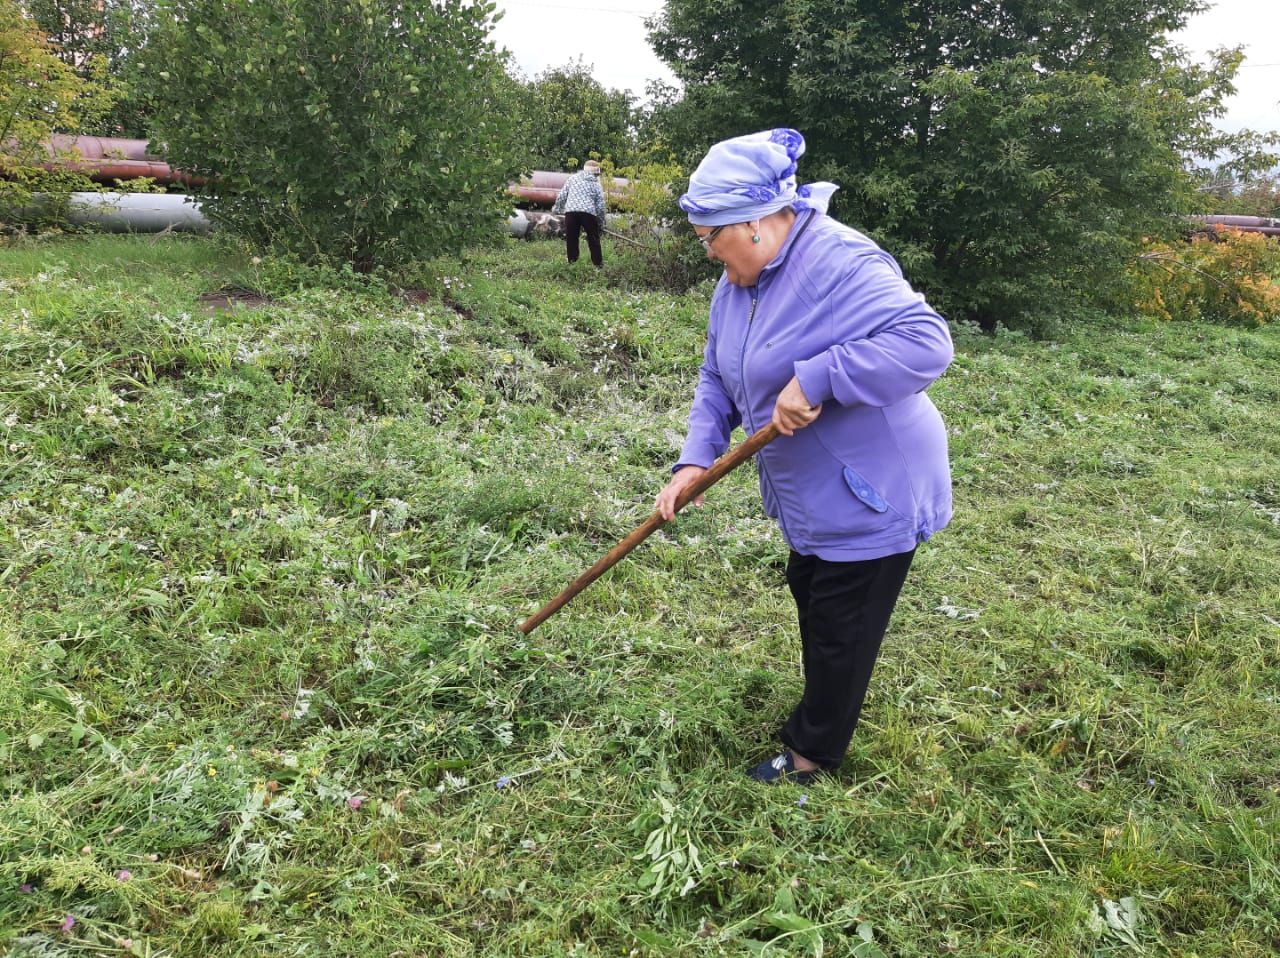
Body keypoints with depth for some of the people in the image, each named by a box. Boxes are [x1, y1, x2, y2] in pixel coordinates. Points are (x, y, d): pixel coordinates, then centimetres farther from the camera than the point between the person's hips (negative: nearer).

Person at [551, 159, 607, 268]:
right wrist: (601, 223, 17)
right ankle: (598, 264, 12)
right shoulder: (596, 184, 13)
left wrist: (557, 208, 27)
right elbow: (600, 206, 9)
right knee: (593, 240, 10)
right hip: (589, 213, -1)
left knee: (571, 239, 12)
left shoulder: (572, 178, 15)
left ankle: (572, 262, 15)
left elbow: (562, 195, 11)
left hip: (571, 211, 1)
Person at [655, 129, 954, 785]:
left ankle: (813, 750, 29)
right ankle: (822, 710, 50)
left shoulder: (840, 264, -27)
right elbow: (717, 380, 6)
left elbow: (926, 343, -36)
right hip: (810, 494, 9)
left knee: (839, 629, 7)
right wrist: (695, 459, -8)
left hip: (872, 495, -9)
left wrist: (816, 378, -38)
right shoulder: (736, 284, 2)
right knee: (811, 599, 26)